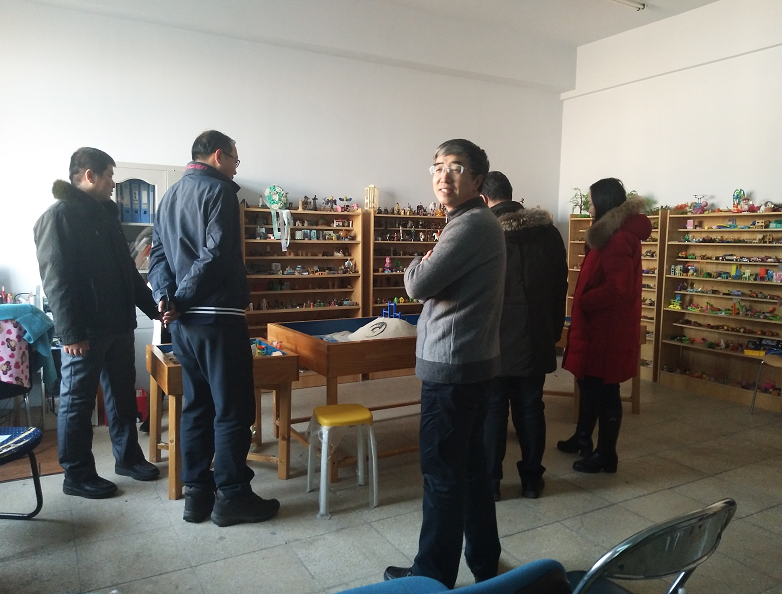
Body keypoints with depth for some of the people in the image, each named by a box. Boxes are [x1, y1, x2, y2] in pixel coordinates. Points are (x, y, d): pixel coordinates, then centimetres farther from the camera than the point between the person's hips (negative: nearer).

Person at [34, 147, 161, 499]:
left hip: (119, 325, 8)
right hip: (85, 331, -8)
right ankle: (77, 475, 15)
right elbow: (56, 279, -16)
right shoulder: (59, 216, -10)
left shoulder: (106, 214, 16)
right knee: (77, 400, 4)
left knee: (123, 394, 15)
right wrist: (70, 332, -21)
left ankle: (127, 457, 29)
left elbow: (127, 271, 20)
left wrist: (153, 308, 17)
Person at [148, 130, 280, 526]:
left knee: (196, 404, 14)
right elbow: (216, 254, -19)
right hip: (217, 316, -9)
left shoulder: (170, 195, 18)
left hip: (183, 321, 9)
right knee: (233, 409, 0)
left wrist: (167, 297, -3)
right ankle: (231, 496, 8)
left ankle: (196, 493, 20)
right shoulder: (218, 190, -8)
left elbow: (157, 254, 11)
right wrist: (183, 297, -9)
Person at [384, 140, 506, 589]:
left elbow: (418, 285, -18)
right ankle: (484, 561, 31)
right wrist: (428, 267, -1)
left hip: (452, 363, -10)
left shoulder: (471, 224, -17)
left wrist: (419, 264, 2)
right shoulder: (476, 222, 17)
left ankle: (433, 574, 15)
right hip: (470, 359, 10)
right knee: (470, 462, 17)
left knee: (442, 471, 1)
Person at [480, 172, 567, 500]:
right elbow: (560, 286, 8)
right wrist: (554, 331, 15)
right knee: (531, 408, 13)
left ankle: (489, 482, 14)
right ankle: (532, 479, 23)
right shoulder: (548, 230, 4)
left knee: (493, 409, 6)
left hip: (494, 338, -4)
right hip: (536, 338, 4)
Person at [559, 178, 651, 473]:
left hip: (608, 329, -10)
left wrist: (583, 302, -16)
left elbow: (619, 288, -27)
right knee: (589, 384, 20)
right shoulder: (615, 235, 16)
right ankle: (582, 438, 35)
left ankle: (606, 454, 13)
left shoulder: (618, 239, -19)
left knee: (604, 390, 0)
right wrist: (585, 302, 6)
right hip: (598, 326, 10)